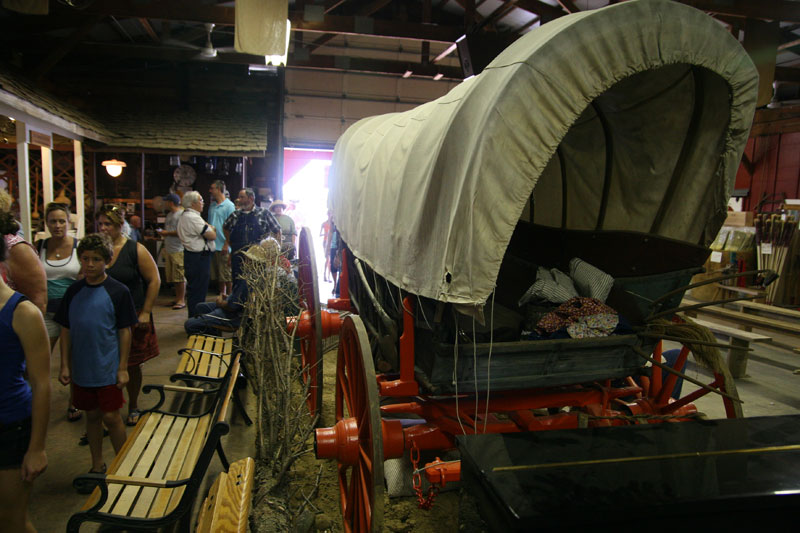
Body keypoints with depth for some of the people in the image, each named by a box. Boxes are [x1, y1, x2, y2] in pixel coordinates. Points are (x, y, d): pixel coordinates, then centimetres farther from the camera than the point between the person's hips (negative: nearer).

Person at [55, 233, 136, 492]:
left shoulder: (118, 292, -9)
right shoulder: (74, 291, 2)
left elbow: (125, 332, -6)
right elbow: (66, 330, 7)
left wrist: (122, 368, -8)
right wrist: (65, 365, 4)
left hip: (108, 368, -4)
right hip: (81, 368, 4)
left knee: (111, 417, 1)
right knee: (92, 416, 15)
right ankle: (97, 466, 30)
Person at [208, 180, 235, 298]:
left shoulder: (229, 206, -7)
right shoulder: (212, 206, 15)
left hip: (224, 247, -7)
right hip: (213, 246, 8)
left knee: (227, 276, -4)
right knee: (218, 276, 14)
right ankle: (222, 295, 23)